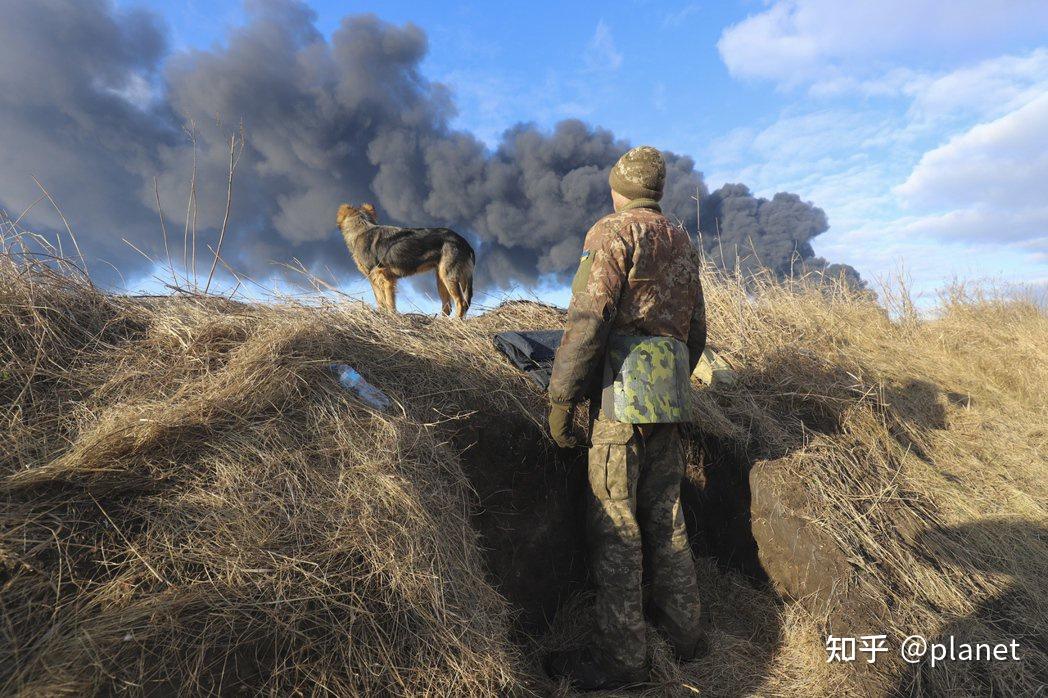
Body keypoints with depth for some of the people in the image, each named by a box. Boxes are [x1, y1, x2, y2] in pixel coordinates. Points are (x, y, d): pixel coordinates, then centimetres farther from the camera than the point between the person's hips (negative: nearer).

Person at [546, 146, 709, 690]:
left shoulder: (614, 232, -3)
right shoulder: (683, 244, 21)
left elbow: (588, 316, -16)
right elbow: (697, 330, 22)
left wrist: (560, 396, -14)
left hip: (624, 384, -8)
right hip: (671, 390, 8)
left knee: (614, 520, -3)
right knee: (664, 512, 16)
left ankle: (620, 655, 6)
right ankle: (682, 625, 27)